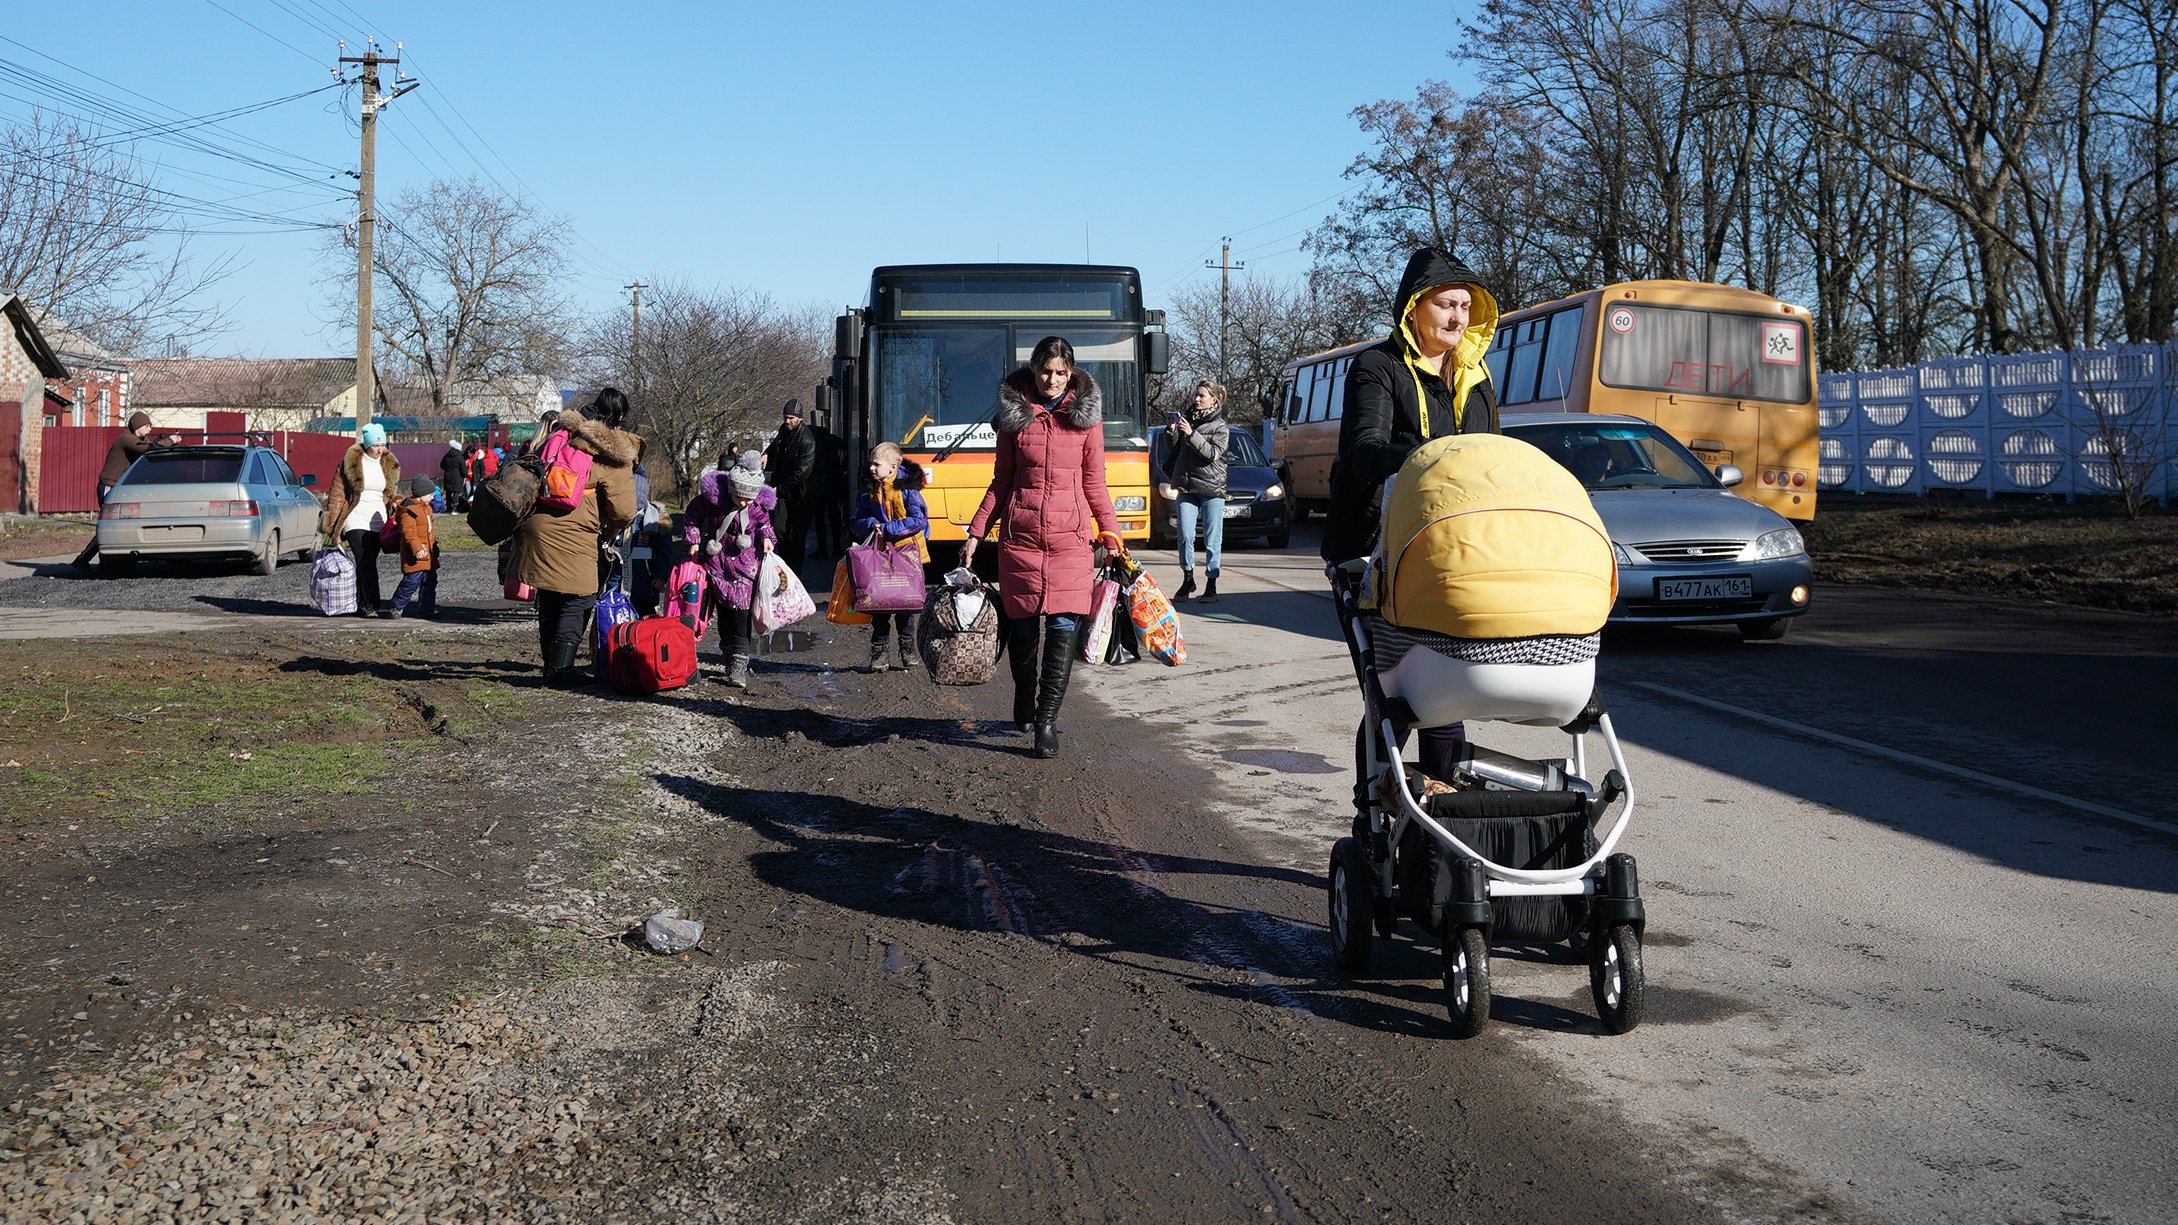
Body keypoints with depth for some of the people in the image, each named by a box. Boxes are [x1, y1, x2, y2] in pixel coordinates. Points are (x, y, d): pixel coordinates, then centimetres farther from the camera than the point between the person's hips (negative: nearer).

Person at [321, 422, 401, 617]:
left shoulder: (390, 465, 7)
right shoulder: (351, 462, -5)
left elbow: (393, 495, 19)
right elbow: (337, 492, -2)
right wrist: (330, 524, -4)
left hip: (377, 520, 4)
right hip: (355, 519, -4)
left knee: (367, 563, 5)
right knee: (365, 563, -16)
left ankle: (361, 605, 15)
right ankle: (370, 605, -18)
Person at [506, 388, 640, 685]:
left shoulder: (564, 431, 10)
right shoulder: (614, 456, -7)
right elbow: (623, 511, -10)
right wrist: (607, 535, 10)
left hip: (535, 524, 7)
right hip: (570, 537, -7)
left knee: (548, 601, 16)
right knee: (577, 601, 3)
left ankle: (553, 664, 24)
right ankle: (560, 668, -2)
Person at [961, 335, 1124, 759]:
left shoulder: (1086, 416, 7)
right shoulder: (1013, 414, 7)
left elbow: (1095, 486, 11)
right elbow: (1001, 482, 12)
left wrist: (1113, 535, 4)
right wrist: (975, 533, 5)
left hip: (1070, 538, -1)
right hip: (1020, 537, 1)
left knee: (1064, 629, -10)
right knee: (1022, 628, 4)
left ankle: (1047, 720, -8)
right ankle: (1024, 704, 28)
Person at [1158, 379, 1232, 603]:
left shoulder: (1221, 427, 0)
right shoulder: (1187, 418, 11)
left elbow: (1212, 453, -13)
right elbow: (1171, 447, 14)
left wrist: (1191, 434, -21)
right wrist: (1171, 430, -5)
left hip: (1212, 487, -3)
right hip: (1186, 487, 3)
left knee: (1213, 539, -2)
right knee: (1185, 536, -1)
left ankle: (1211, 583, 4)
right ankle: (1188, 579, 13)